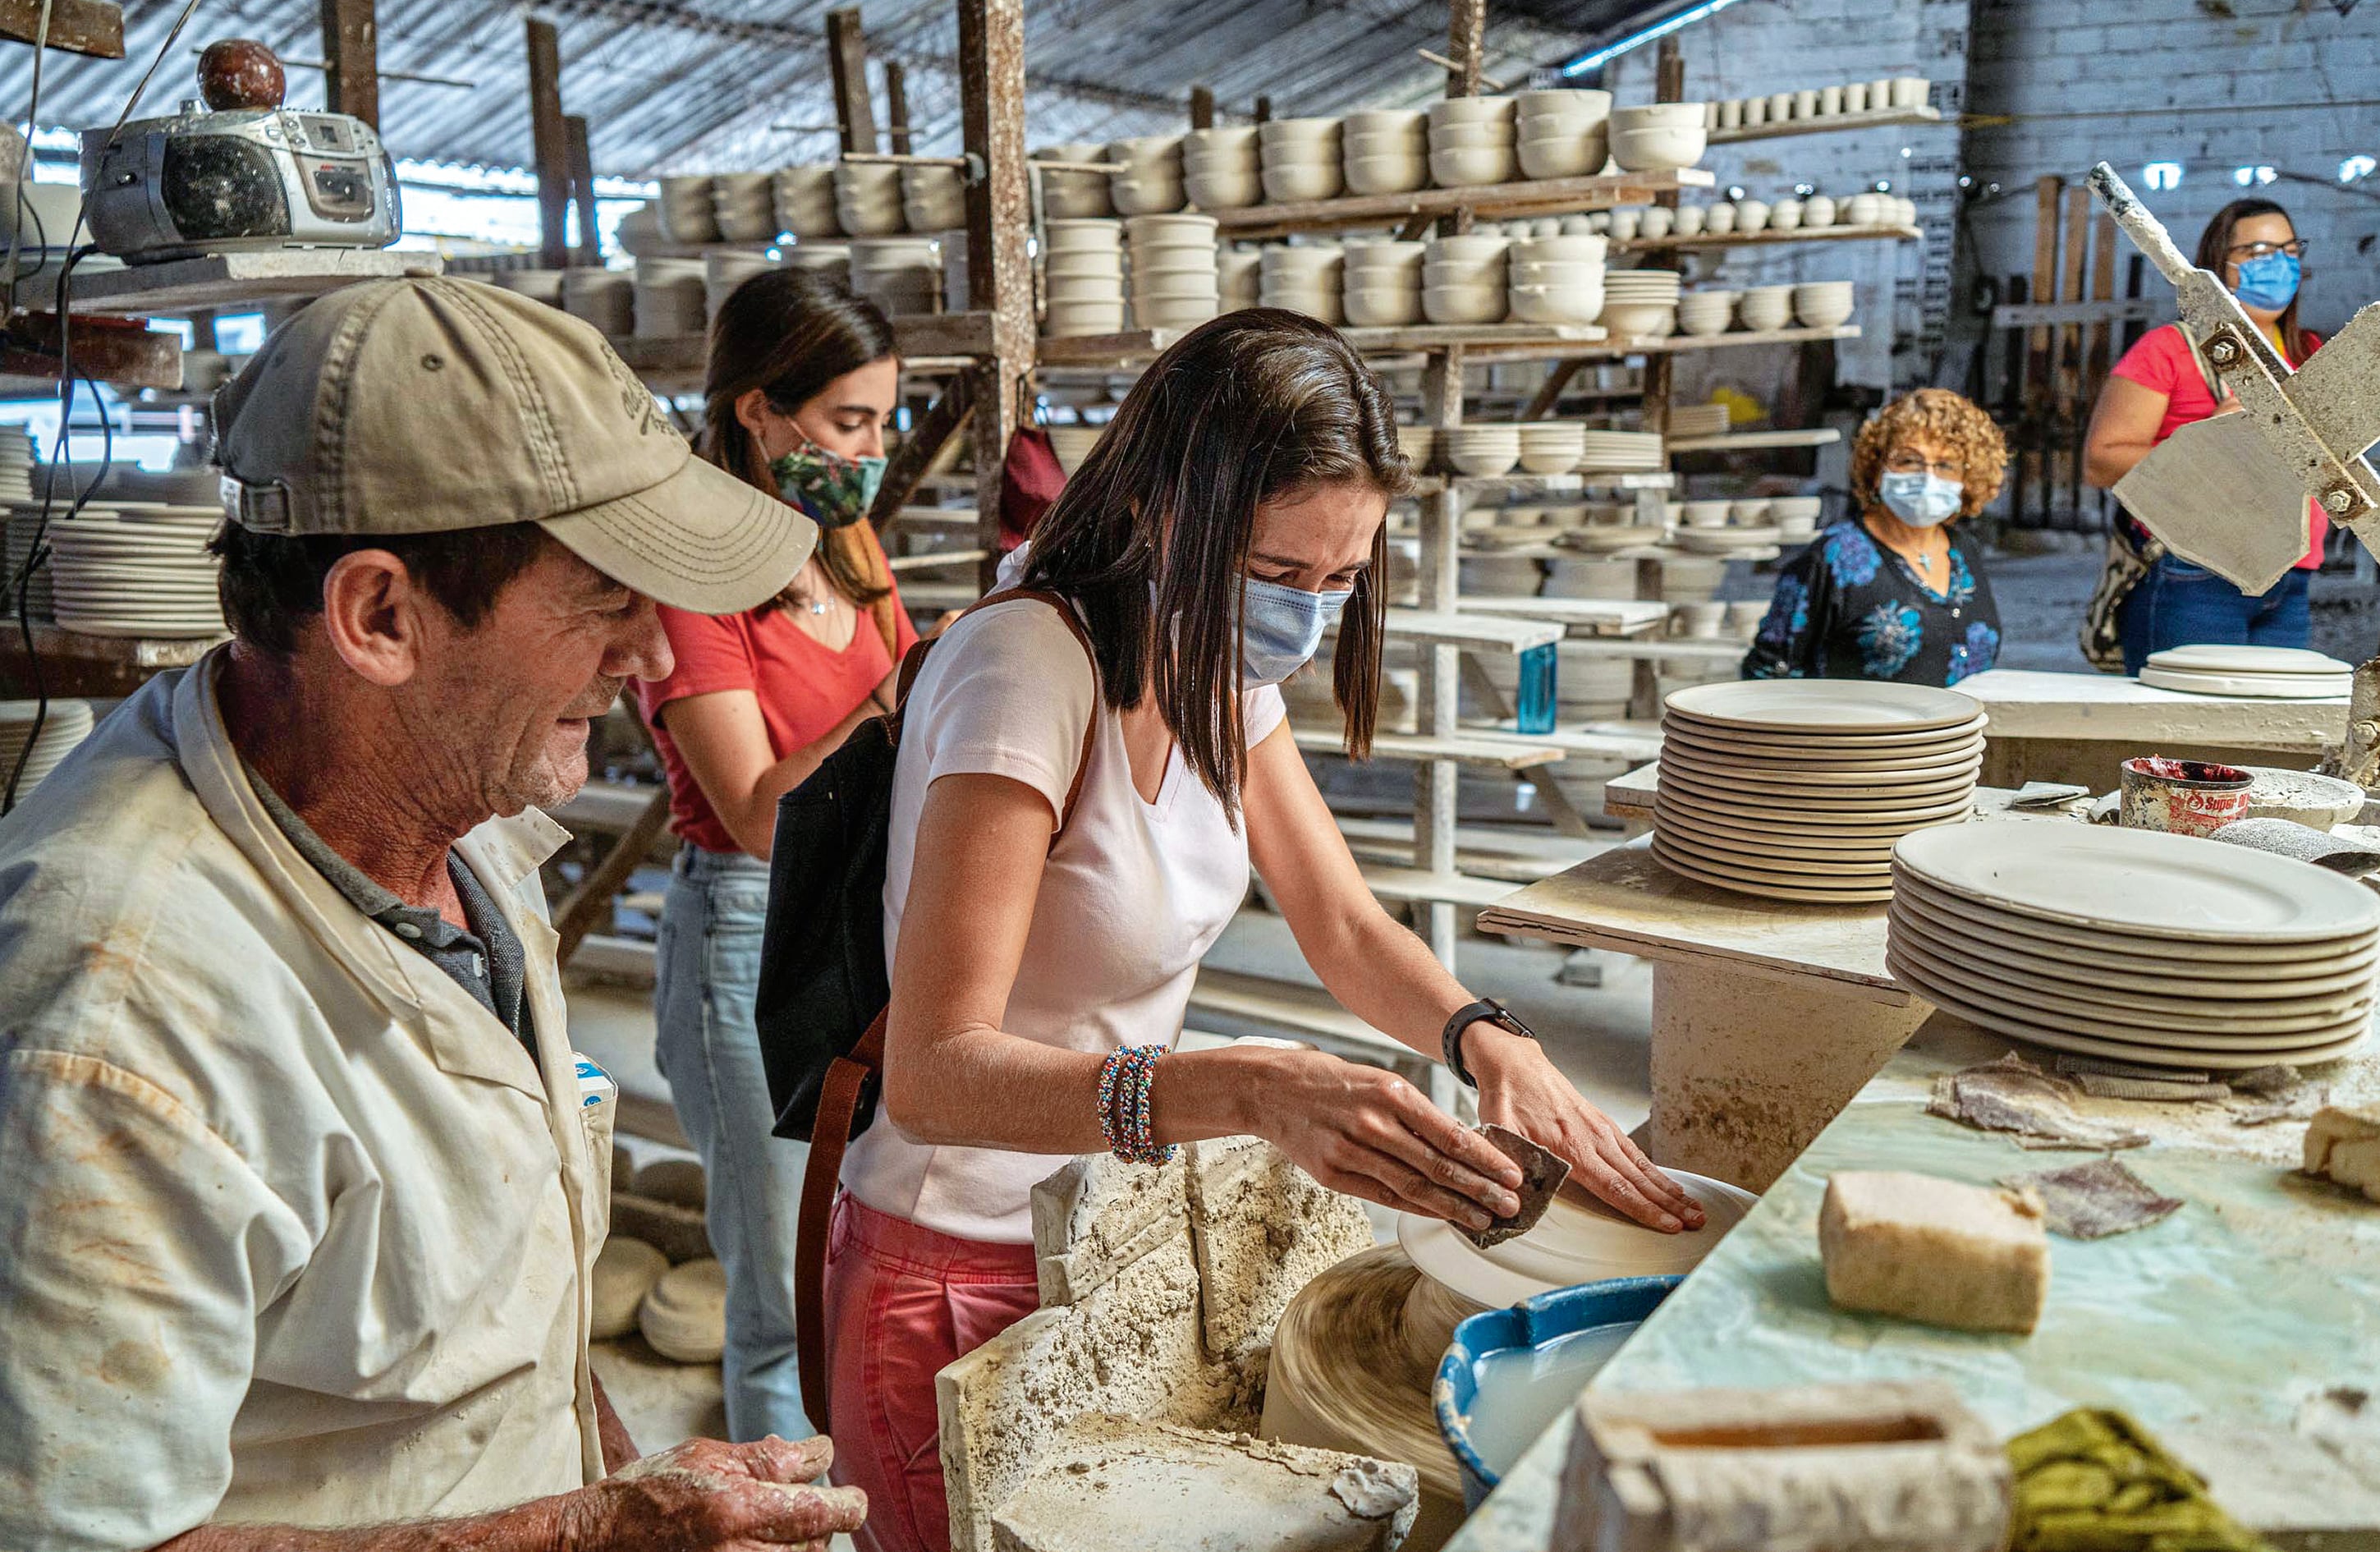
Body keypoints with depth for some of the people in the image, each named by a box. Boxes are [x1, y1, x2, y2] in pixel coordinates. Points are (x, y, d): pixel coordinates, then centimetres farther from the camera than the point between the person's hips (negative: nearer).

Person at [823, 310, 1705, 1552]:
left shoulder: (1213, 663, -1)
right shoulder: (1026, 669, -26)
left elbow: (1343, 925, 4)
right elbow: (934, 1072, -32)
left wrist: (1485, 1037, -15)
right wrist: (1250, 1090, -45)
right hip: (964, 1276, -7)